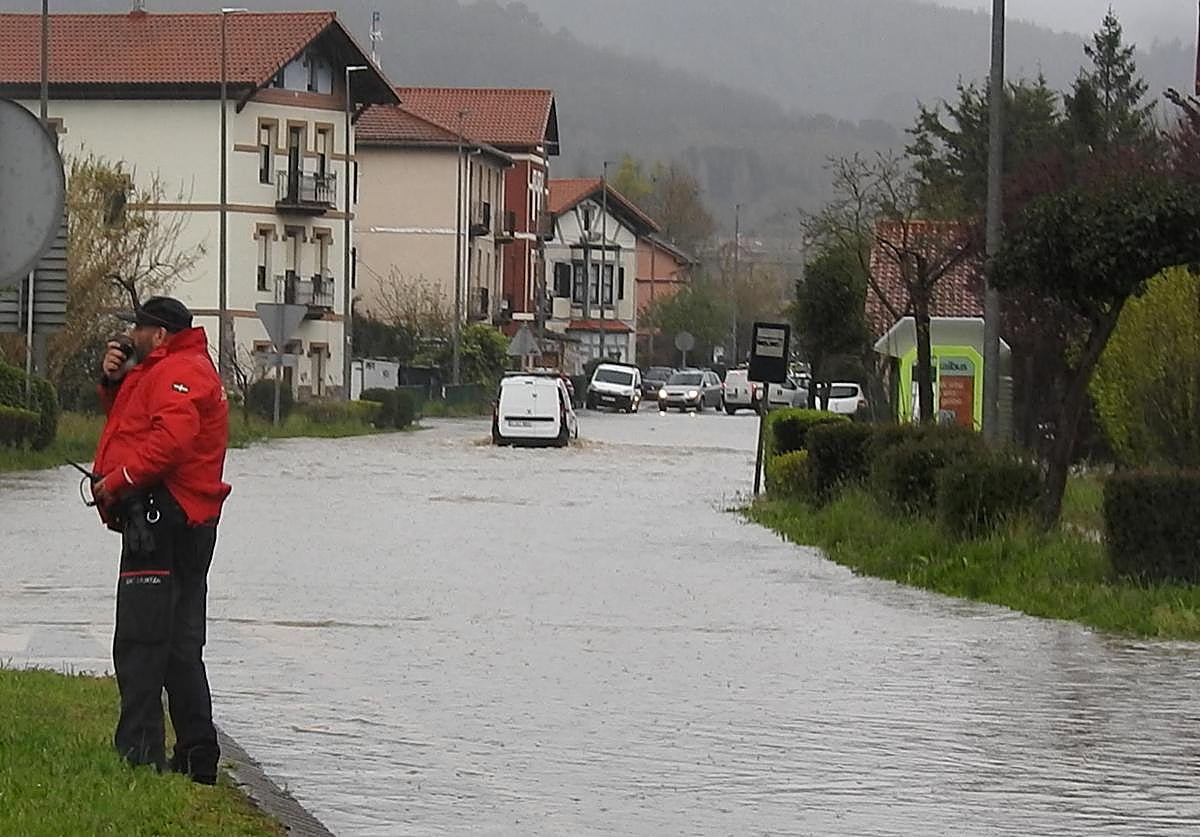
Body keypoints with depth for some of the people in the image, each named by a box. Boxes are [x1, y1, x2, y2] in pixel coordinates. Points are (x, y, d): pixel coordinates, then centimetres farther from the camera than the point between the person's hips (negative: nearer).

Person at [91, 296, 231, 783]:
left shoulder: (177, 372, -11)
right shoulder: (160, 372, 25)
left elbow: (171, 437, -25)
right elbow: (133, 422, 29)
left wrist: (116, 481, -22)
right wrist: (114, 381, 12)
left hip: (161, 516, -11)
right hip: (189, 523, 11)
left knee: (140, 639, -12)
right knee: (180, 643, 14)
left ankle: (140, 751, -15)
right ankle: (197, 754, 16)